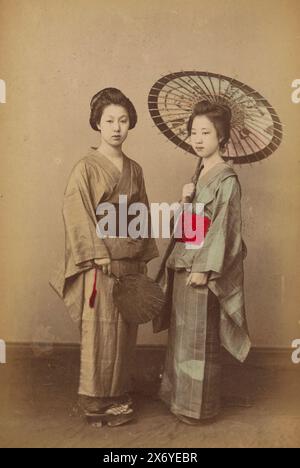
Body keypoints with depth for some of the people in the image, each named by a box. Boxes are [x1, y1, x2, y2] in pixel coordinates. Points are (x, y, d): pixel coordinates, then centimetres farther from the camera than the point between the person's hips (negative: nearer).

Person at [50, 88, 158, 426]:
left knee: (125, 330, 13)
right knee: (100, 331, 3)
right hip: (101, 265, -5)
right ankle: (98, 401, 20)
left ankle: (119, 392, 30)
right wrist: (100, 257, -17)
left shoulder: (134, 169, 10)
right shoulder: (86, 168, -7)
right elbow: (76, 216, -13)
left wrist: (143, 259, 9)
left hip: (130, 263, 6)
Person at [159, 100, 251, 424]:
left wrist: (205, 269, -19)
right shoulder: (200, 175, 13)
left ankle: (199, 405, 20)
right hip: (185, 264, 8)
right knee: (182, 332, 16)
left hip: (203, 267, -8)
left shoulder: (226, 179, -11)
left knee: (200, 336, 3)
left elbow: (224, 228, -17)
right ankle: (181, 395, 32)